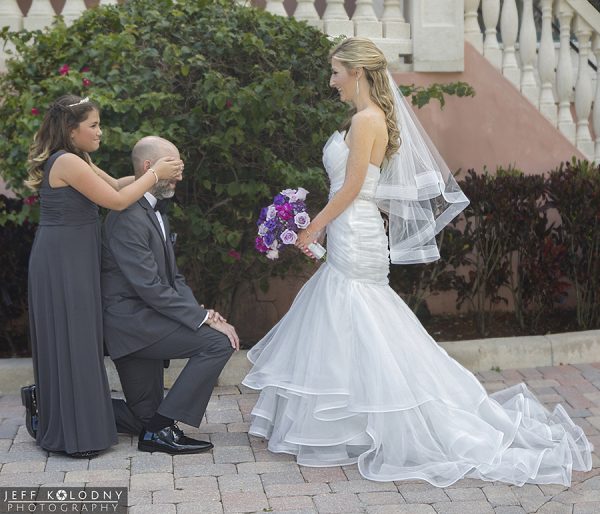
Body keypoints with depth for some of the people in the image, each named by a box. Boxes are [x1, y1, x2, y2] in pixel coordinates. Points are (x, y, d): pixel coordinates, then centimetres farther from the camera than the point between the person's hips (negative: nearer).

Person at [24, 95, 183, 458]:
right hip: (64, 261, -10)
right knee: (71, 342, -1)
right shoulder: (67, 162, -19)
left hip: (72, 259, 10)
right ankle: (74, 433, 10)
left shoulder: (77, 160, 12)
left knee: (77, 341, 16)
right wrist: (155, 175, -8)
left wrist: (152, 172, 1)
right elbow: (116, 200, -17)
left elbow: (114, 184, 14)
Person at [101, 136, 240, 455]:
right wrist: (206, 319, -21)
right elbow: (151, 287, -23)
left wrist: (201, 311, -2)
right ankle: (162, 428, -12)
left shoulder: (155, 215, 14)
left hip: (143, 319, 10)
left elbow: (173, 278, 16)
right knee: (218, 342, -20)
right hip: (132, 321, -10)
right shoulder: (128, 219, -18)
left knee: (144, 417, 15)